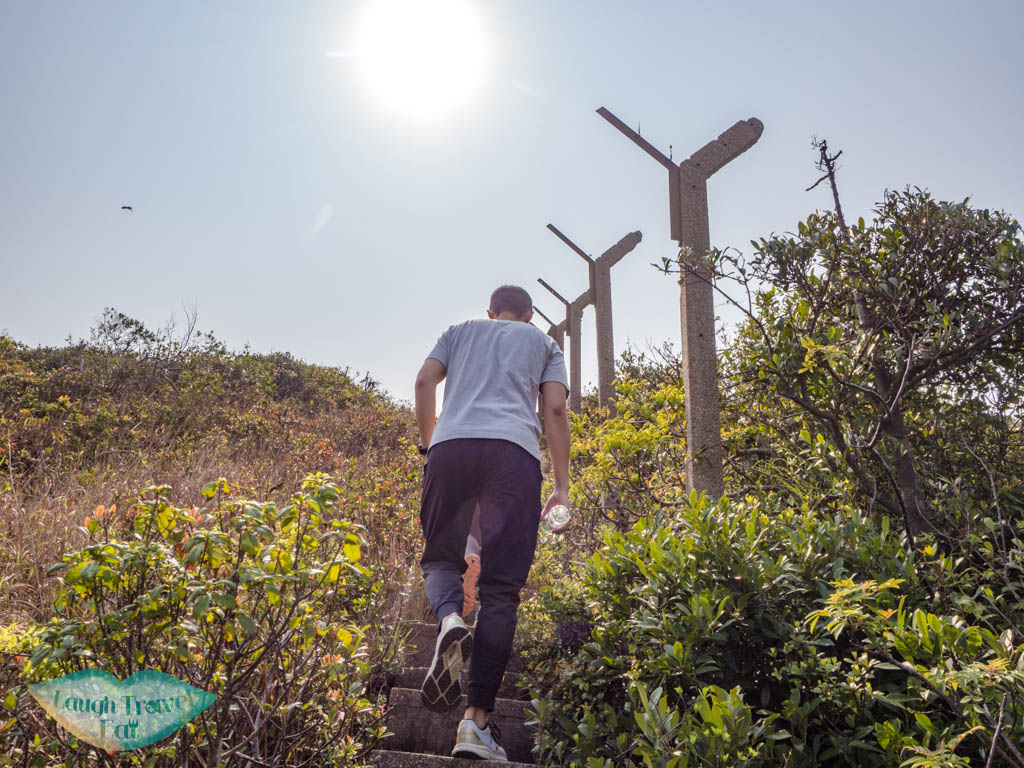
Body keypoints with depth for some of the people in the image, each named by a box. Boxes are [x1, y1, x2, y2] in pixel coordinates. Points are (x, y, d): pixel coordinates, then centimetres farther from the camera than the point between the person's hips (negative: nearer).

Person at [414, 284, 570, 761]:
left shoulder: (460, 331, 30)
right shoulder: (544, 343, 27)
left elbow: (424, 381, 13)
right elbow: (555, 409, 13)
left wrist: (428, 444, 23)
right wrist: (561, 489, 12)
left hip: (451, 446, 1)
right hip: (515, 452, -1)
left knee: (441, 556, 15)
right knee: (501, 589, -2)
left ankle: (449, 619, -20)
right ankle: (477, 721, -9)